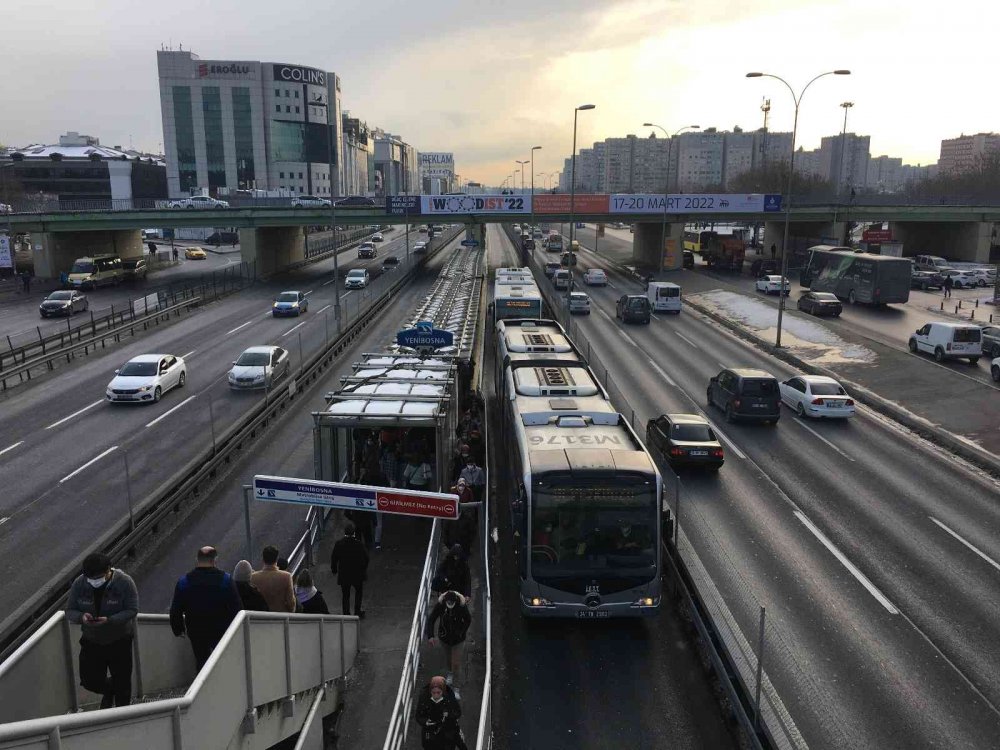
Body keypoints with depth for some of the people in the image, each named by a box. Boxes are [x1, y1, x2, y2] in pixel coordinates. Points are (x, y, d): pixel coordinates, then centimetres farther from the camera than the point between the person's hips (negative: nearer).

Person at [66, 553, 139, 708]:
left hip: (119, 642, -3)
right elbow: (69, 611, -4)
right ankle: (109, 689, 42)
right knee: (90, 681, 7)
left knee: (122, 682, 9)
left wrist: (109, 620, -34)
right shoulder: (79, 584, -10)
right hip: (91, 642, 3)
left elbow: (132, 610, -19)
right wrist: (81, 617, -27)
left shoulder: (124, 582, -19)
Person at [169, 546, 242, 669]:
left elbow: (175, 610, -1)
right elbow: (237, 607, -10)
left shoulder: (184, 581, -7)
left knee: (201, 662, 16)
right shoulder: (226, 579, -12)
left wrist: (178, 629, 13)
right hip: (221, 631, -1)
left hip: (196, 632, 1)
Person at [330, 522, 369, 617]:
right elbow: (366, 558, -8)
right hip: (357, 574, -1)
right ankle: (357, 611, 25)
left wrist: (334, 570, 11)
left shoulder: (338, 544, -15)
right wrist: (364, 569, 11)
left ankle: (346, 614, 20)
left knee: (345, 595, 14)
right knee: (359, 592, 23)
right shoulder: (359, 544, -19)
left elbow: (334, 558, -6)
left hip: (343, 575, 1)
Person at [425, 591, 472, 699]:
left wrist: (462, 633, -8)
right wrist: (430, 636, -23)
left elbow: (468, 620, -8)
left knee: (456, 663, -3)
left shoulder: (462, 606, -26)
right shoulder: (440, 604, -24)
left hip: (458, 639, -2)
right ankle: (450, 673, 55)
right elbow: (431, 619, -15)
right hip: (444, 638, 2)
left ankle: (456, 688, 12)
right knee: (447, 658, 24)